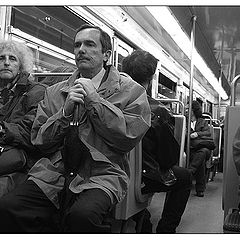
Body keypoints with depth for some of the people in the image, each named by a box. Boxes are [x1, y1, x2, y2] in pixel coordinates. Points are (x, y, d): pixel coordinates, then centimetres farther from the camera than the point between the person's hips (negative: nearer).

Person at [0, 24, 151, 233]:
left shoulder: (131, 90, 7)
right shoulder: (55, 92, 17)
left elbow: (130, 137, -6)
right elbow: (39, 141, 11)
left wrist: (94, 100, -6)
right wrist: (65, 111, -6)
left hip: (102, 174, -3)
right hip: (54, 172, 4)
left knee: (81, 216, -35)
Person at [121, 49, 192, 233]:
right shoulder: (159, 111, -18)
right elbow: (169, 158, -10)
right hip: (142, 178, -5)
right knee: (185, 177, 20)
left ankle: (143, 225, 39)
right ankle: (166, 230, 23)